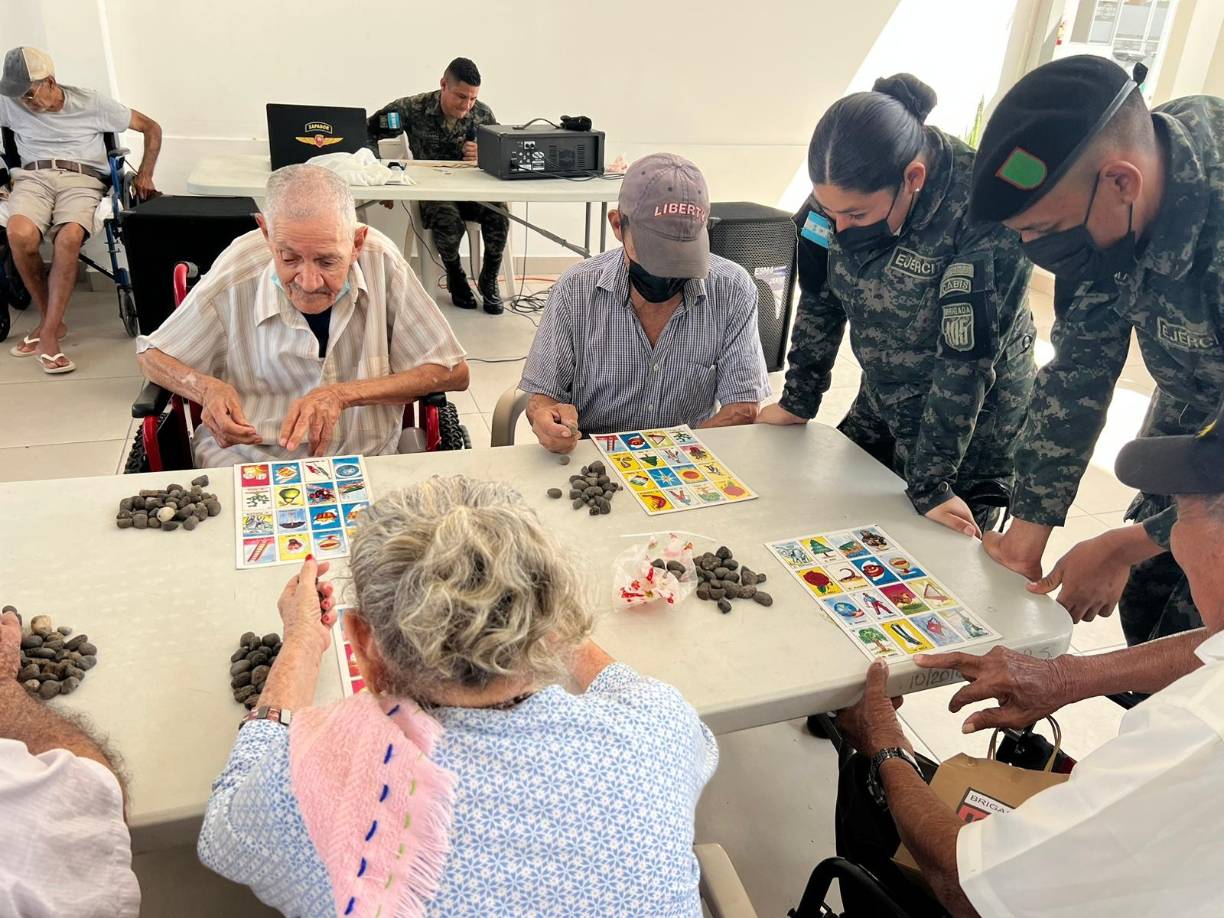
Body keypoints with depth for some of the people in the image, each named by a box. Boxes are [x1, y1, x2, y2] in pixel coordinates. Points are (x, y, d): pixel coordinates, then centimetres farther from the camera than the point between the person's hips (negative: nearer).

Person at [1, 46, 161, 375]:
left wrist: (144, 175, 1)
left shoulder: (91, 103, 8)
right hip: (33, 177, 2)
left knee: (69, 237, -37)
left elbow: (151, 128, 12)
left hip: (81, 179, -2)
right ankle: (51, 320, -15)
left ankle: (48, 334, -30)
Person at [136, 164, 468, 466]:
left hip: (364, 463, 1)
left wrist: (343, 394, -18)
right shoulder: (235, 274, -12)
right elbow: (152, 355, 5)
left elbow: (453, 373, -9)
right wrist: (208, 389, -17)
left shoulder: (381, 260, -14)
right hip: (247, 459, 0)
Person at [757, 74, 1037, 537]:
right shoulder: (847, 190, -14)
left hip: (971, 427, -5)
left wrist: (929, 485, -23)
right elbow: (821, 298, -3)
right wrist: (796, 403, 3)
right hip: (880, 409, 6)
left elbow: (966, 358, -28)